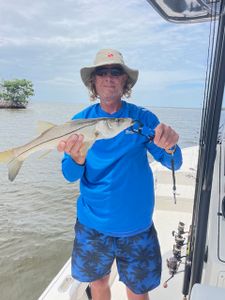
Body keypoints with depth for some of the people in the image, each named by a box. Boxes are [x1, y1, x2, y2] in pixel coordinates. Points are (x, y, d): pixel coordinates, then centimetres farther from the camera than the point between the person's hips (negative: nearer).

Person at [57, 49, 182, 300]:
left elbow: (174, 164, -9)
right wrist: (77, 159, -30)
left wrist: (170, 147, -32)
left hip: (137, 225, 0)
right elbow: (70, 176, -7)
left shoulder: (143, 118, -7)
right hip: (92, 224, 1)